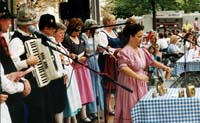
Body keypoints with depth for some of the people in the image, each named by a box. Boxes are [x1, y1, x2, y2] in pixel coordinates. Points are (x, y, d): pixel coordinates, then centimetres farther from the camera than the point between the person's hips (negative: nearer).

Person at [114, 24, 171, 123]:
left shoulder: (141, 51, 9)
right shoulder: (125, 51, -15)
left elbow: (152, 61, 19)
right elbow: (123, 68, -28)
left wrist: (163, 67, 4)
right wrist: (138, 76, -35)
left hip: (141, 84, 8)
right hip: (129, 84, -8)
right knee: (130, 111, -5)